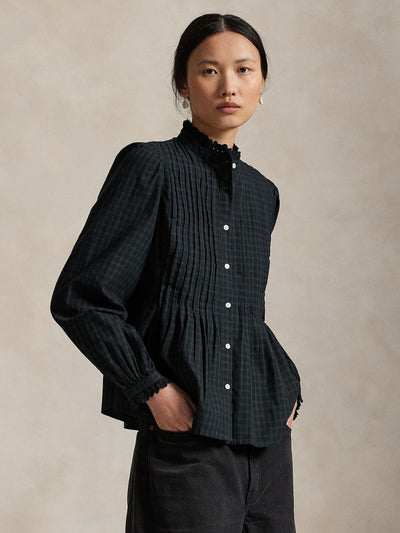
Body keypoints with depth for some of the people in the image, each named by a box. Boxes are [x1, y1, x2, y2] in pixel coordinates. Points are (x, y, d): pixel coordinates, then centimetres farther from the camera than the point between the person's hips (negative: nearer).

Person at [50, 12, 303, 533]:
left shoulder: (262, 192, 13)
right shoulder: (150, 167, -5)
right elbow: (79, 300, -9)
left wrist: (287, 383, 8)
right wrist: (155, 389, -12)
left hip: (267, 439, 6)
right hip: (184, 444, -6)